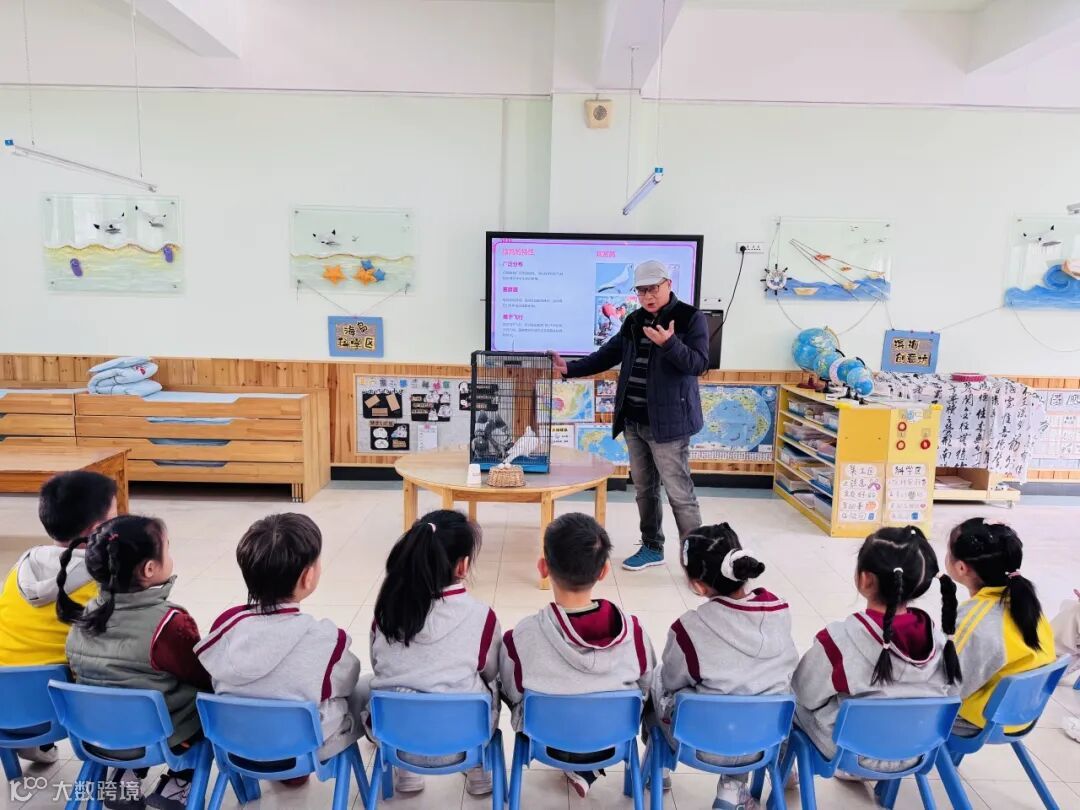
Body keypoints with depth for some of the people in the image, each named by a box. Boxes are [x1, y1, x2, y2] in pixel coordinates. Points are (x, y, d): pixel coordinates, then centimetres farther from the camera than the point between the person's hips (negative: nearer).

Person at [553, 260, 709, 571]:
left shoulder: (690, 318, -6)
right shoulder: (634, 321, 13)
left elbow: (699, 364, -13)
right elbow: (608, 355, 17)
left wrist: (670, 344, -28)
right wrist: (570, 368, 8)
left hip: (668, 422, -7)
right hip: (633, 421, 7)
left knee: (679, 491, -4)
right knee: (644, 488, 15)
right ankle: (652, 547, 28)